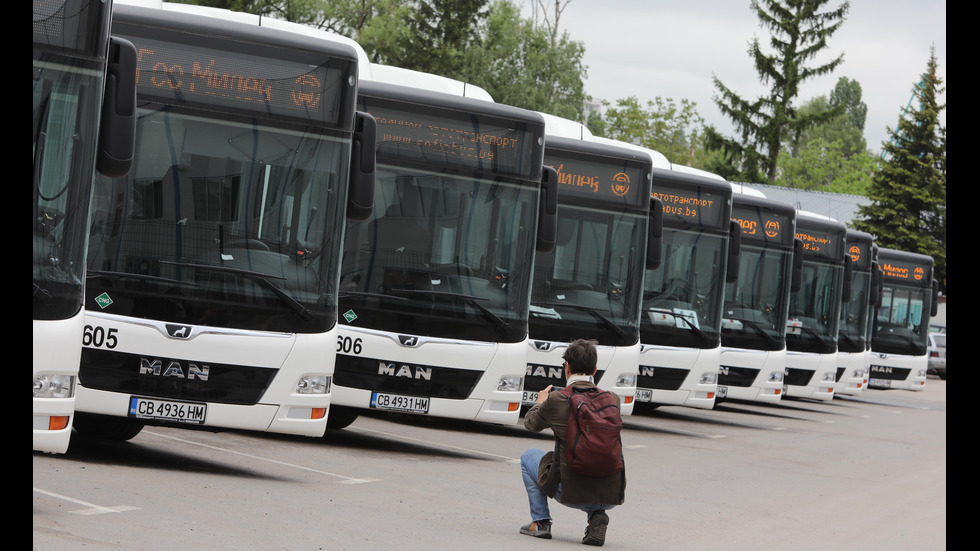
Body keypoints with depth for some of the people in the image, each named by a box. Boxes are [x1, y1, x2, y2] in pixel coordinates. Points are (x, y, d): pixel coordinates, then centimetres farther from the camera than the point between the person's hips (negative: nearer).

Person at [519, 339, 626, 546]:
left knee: (529, 456, 26)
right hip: (611, 497, 2)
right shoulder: (612, 400, 1)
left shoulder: (557, 400, -7)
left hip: (571, 493, -2)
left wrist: (540, 402, 36)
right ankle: (597, 516, 14)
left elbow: (531, 424, 14)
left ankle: (540, 522, 21)